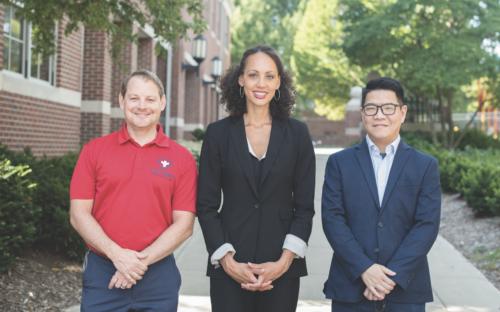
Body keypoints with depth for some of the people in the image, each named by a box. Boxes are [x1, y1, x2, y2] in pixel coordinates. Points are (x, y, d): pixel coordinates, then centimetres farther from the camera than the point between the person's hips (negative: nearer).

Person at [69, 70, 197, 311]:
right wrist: (117, 255, -12)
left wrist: (142, 260, -12)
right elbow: (79, 215, -1)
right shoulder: (94, 150, 3)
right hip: (101, 272, 0)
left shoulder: (182, 158, 1)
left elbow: (184, 225, -3)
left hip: (159, 276, 0)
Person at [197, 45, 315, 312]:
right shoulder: (218, 133, 3)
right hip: (229, 268, 0)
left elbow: (305, 206, 3)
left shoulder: (297, 134, 4)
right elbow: (206, 205, 2)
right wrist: (227, 261, -8)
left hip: (282, 267, 0)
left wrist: (284, 261, -7)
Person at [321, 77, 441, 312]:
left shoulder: (425, 166, 5)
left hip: (406, 291, 0)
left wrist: (394, 276, -13)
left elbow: (427, 225, -3)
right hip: (350, 288, 0)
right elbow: (332, 219, -3)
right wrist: (364, 268, -14)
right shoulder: (339, 163, 5)